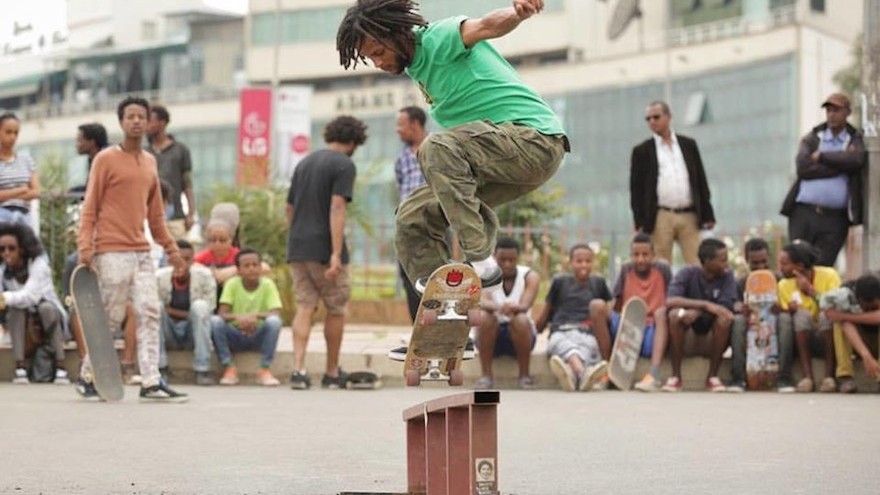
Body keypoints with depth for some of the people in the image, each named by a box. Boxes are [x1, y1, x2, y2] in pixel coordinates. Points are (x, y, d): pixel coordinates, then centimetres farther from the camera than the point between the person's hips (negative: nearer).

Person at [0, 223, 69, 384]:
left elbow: (30, 295, -37)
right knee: (15, 308, -29)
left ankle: (60, 367, -35)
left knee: (46, 308, -35)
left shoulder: (38, 264, -20)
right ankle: (20, 367, -34)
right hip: (21, 324, 2)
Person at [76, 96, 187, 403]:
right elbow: (90, 207, -6)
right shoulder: (106, 159, -3)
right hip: (112, 252, -6)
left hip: (142, 251, 6)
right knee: (110, 318, -2)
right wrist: (85, 246, -15)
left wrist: (170, 248, 18)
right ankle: (87, 378, 12)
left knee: (150, 314, -2)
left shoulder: (150, 162, 15)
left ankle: (151, 383, -3)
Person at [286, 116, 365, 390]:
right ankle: (332, 373, 17)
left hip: (298, 248, 6)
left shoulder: (305, 162, 16)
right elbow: (337, 208, -18)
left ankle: (298, 369, -12)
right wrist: (336, 253, -22)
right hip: (325, 249, -6)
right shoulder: (344, 165, -8)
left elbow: (289, 207, 19)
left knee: (304, 307, 4)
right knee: (336, 309, 9)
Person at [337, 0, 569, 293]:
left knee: (437, 148, -31)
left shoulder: (439, 38, -11)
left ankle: (480, 262, -30)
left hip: (536, 139, -10)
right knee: (414, 215, 5)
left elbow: (485, 26, -32)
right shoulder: (417, 68, 15)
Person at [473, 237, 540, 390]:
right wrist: (499, 307, -50)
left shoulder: (530, 277, -4)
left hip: (519, 334, 0)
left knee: (521, 320, -33)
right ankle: (486, 375, -23)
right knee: (485, 318, -32)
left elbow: (525, 305, -23)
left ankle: (524, 375, -20)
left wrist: (513, 307, -48)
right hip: (492, 334, 0)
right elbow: (482, 302, -25)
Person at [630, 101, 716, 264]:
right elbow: (636, 188, 4)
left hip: (689, 216, 2)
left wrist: (707, 214, 7)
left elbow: (701, 180, 13)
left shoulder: (689, 145, 13)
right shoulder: (642, 151, 7)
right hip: (660, 217, -2)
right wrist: (640, 222, -5)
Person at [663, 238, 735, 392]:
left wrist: (697, 312, -35)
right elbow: (670, 301, -32)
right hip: (688, 327, -1)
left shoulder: (727, 275, -11)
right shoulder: (687, 273, -16)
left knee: (725, 318, -32)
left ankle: (713, 376, -19)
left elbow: (727, 308, -22)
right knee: (675, 314, -34)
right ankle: (676, 376, -23)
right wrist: (706, 305, -41)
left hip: (711, 324, 1)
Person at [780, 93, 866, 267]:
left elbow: (857, 160, -14)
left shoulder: (856, 140, 10)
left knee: (822, 268, -5)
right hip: (804, 213, 1)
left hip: (835, 219, -1)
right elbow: (803, 168, -7)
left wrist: (821, 156, -8)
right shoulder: (811, 139, 12)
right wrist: (840, 165, -8)